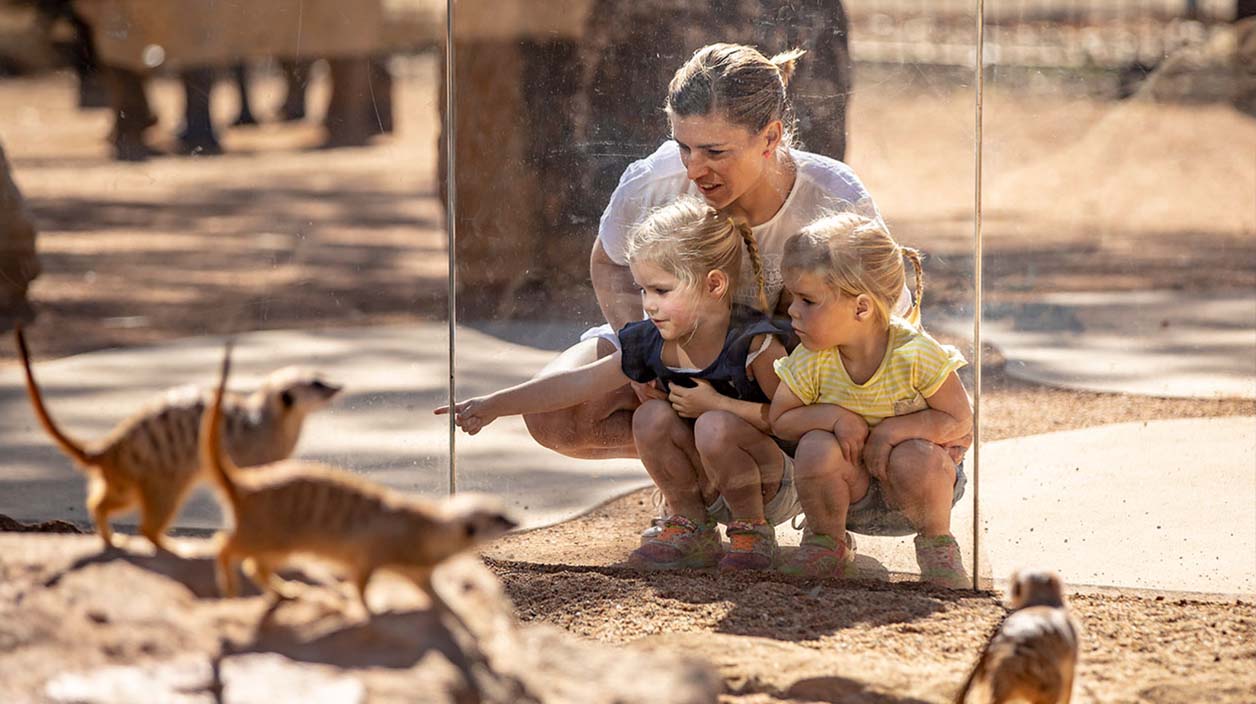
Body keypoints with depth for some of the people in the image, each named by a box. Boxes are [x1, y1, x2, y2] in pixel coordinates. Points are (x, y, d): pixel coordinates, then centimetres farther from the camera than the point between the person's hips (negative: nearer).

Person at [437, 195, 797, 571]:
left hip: (779, 484, -6)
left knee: (715, 427, -32)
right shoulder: (652, 343, -3)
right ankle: (692, 529, 2)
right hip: (712, 489, 6)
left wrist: (716, 404, -24)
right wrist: (494, 405, -1)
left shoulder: (757, 345, -23)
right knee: (651, 417, -15)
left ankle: (753, 531, -8)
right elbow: (579, 383, 1)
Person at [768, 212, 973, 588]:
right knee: (816, 449, -28)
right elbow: (781, 419, -4)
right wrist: (835, 417, -23)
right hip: (852, 492, 2)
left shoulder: (915, 353, -24)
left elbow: (960, 420, -17)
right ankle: (826, 544, -1)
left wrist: (895, 429, -30)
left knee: (916, 459, -35)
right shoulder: (811, 361, -15)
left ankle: (937, 545, -3)